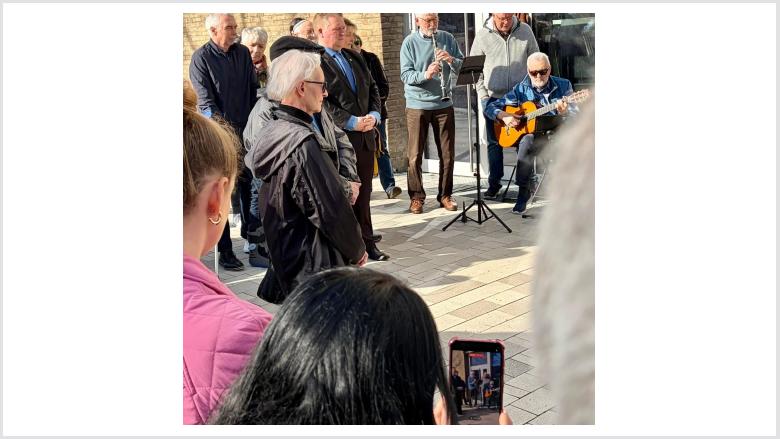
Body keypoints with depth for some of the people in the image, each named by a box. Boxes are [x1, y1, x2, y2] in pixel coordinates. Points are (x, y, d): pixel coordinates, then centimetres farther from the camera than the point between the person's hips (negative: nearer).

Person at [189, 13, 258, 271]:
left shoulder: (243, 53, 8)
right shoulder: (201, 58, -7)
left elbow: (253, 90, 11)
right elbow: (206, 102, -13)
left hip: (246, 131, 5)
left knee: (248, 184, 8)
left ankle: (251, 236, 25)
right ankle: (225, 251, 6)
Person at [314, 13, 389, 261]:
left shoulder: (355, 58, 16)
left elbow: (372, 89, 17)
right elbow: (320, 101, -16)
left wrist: (374, 115, -2)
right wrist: (352, 122, -19)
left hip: (365, 137, 7)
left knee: (363, 194, 13)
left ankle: (366, 243, 22)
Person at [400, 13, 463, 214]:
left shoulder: (447, 38, 6)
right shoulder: (410, 42, -3)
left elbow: (462, 65, 4)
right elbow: (405, 75, -10)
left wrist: (451, 60, -17)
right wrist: (425, 75, -28)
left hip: (444, 104, 3)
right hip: (417, 105, -2)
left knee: (447, 153, 7)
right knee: (415, 154, 0)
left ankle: (445, 195, 19)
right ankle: (416, 197, 11)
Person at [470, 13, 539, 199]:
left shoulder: (525, 31, 2)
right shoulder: (483, 35, -1)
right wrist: (482, 92, -3)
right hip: (492, 96, 0)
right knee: (494, 142, 3)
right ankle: (494, 183, 13)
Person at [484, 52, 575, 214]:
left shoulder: (563, 86, 7)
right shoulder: (521, 90, 7)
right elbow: (490, 108, 8)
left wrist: (564, 112, -20)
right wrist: (504, 116, -14)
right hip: (532, 134, 0)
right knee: (527, 141, -36)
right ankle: (523, 191, -23)